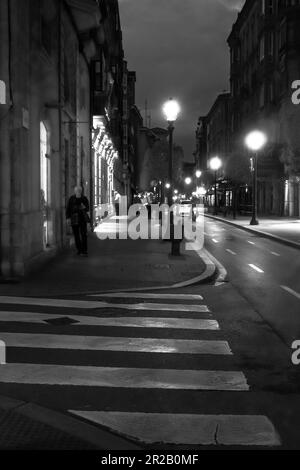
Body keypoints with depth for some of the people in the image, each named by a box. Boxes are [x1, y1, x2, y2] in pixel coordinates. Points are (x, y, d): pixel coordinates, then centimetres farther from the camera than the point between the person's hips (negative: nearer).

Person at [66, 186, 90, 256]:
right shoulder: (72, 199, -3)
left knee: (84, 235, -11)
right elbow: (68, 208, -1)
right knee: (76, 235, 7)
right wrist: (68, 218, -10)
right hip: (74, 219, 1)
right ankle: (79, 250, 21)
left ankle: (84, 251, -11)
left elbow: (87, 209, 5)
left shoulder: (84, 199, -1)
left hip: (82, 218, -1)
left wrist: (84, 208, -18)